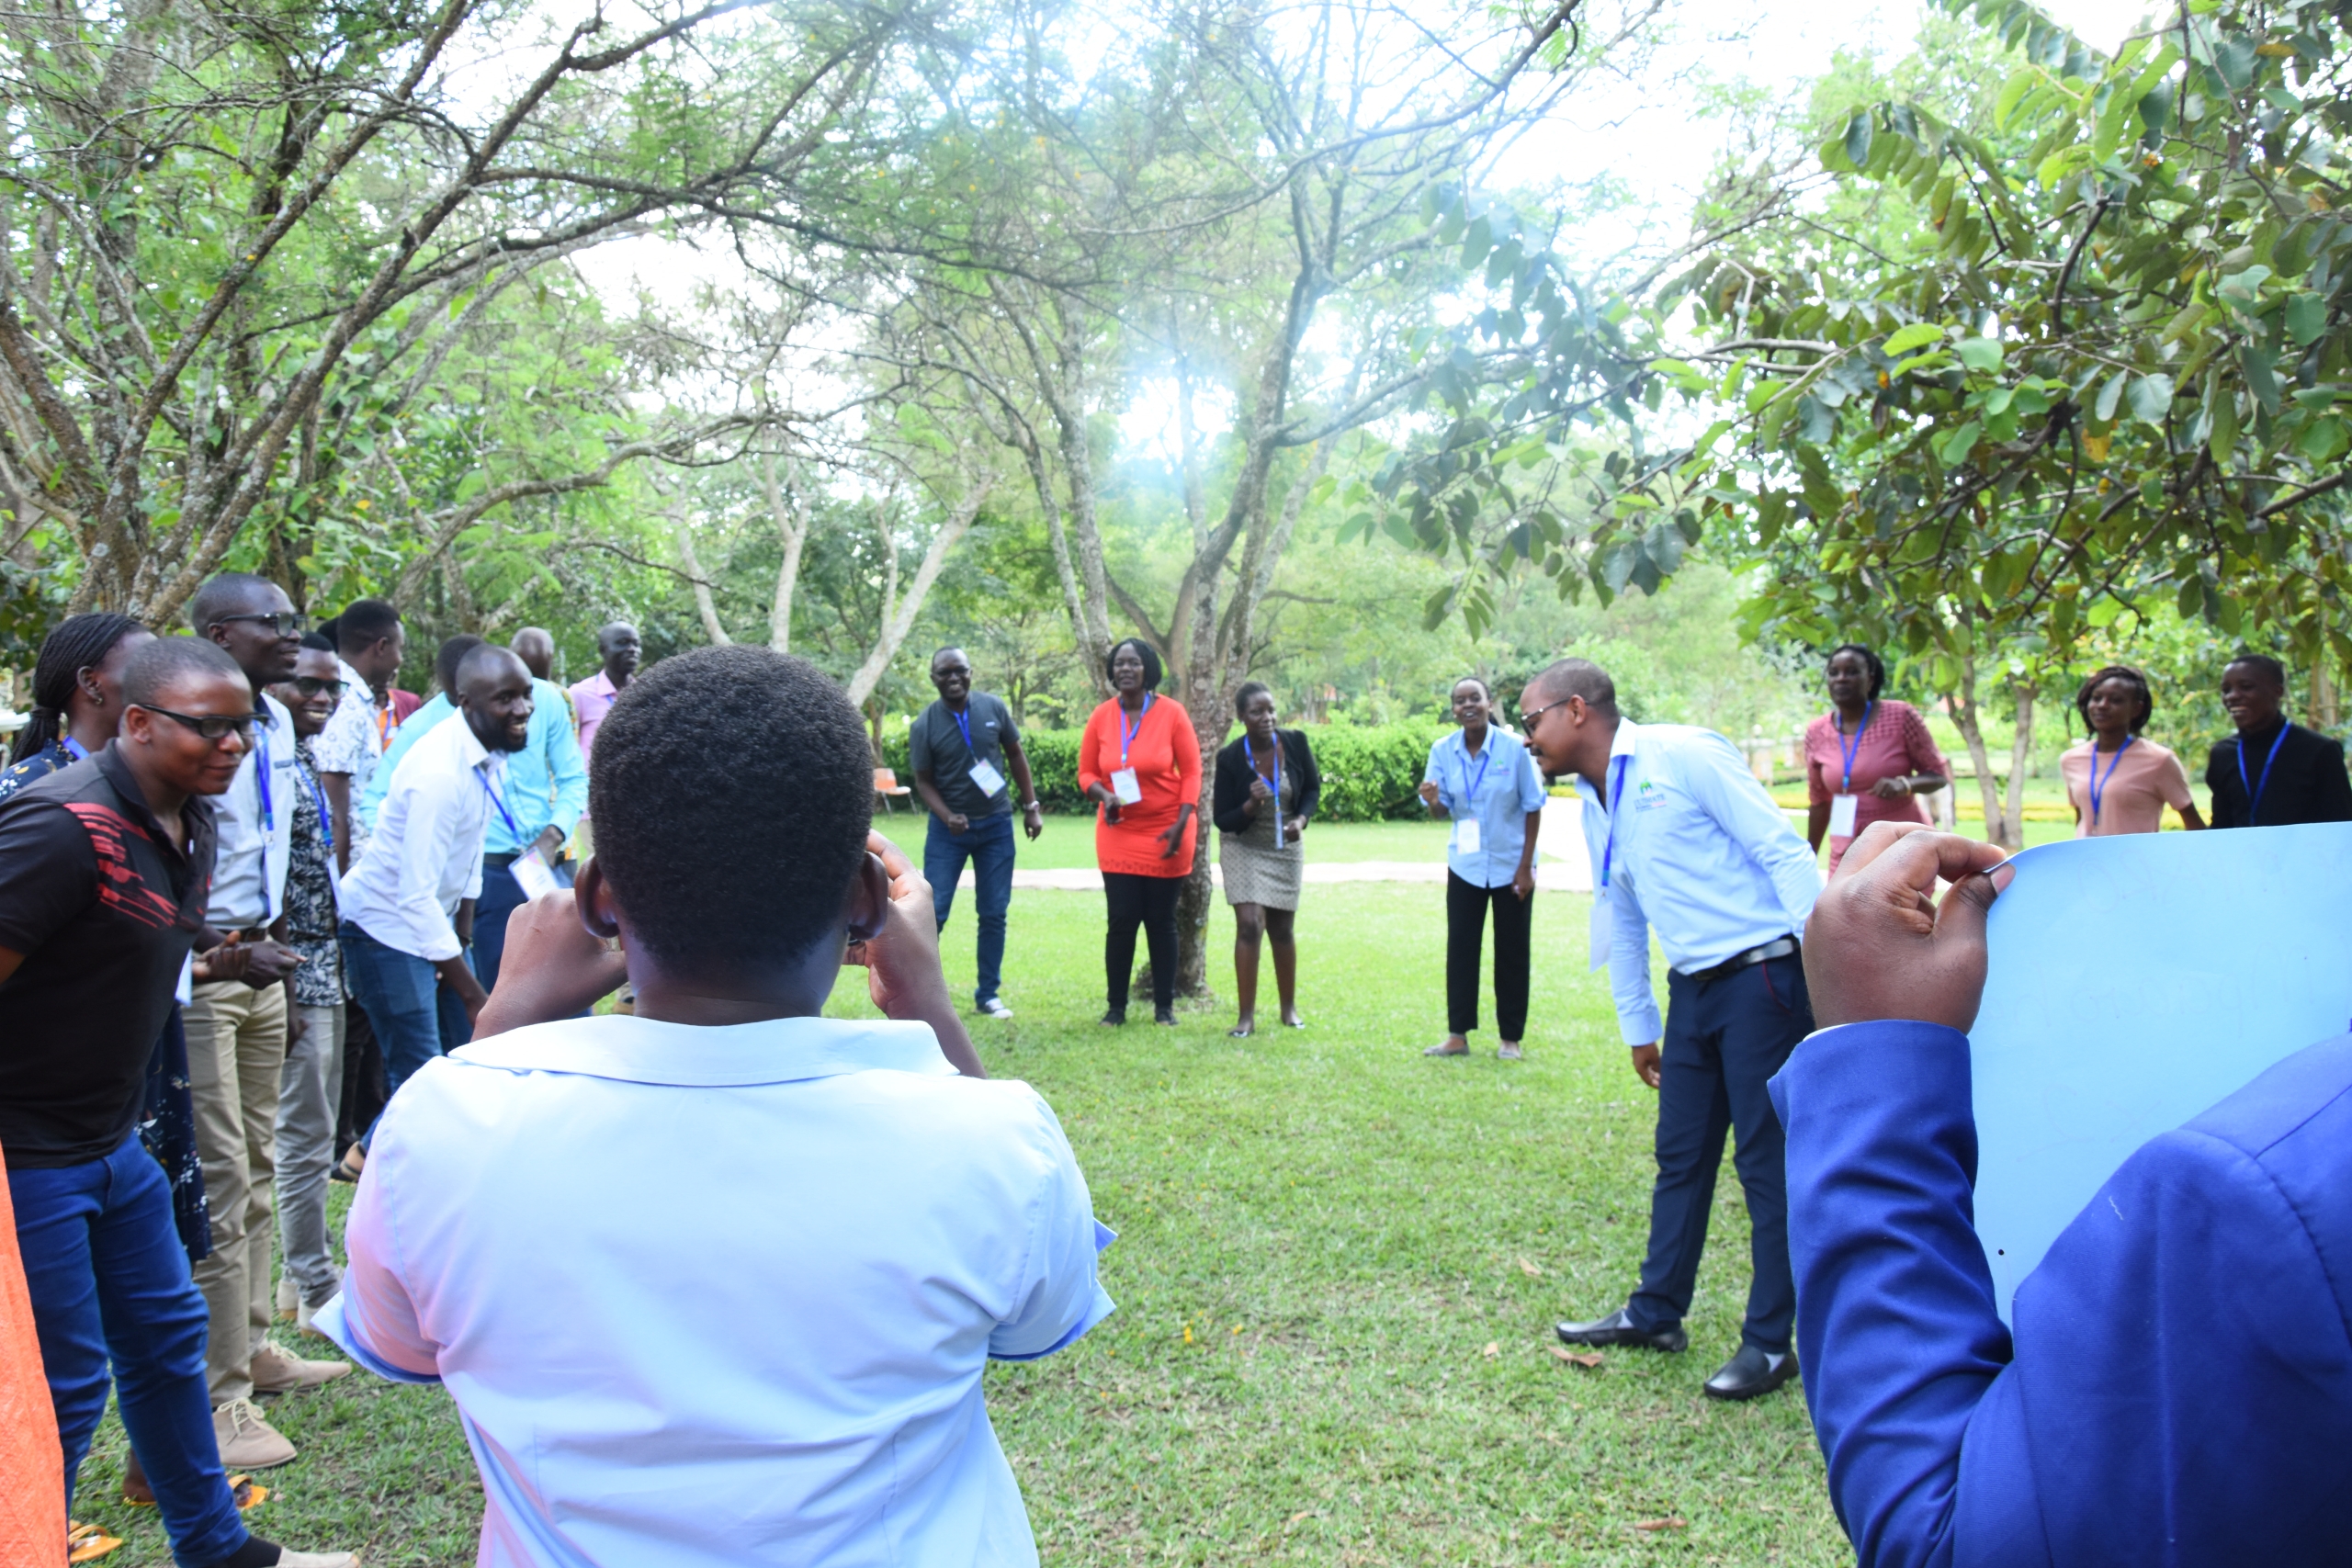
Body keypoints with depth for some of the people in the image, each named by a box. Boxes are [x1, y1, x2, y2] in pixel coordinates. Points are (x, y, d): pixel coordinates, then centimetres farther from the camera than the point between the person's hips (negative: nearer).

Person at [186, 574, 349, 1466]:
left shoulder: (277, 722, 10)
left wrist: (276, 933, 14)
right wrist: (231, 950, -20)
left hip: (260, 964, 9)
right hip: (196, 973, -9)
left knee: (257, 1168, 17)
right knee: (217, 1183, -5)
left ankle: (252, 1348, 31)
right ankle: (220, 1401, 4)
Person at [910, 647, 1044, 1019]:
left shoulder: (994, 708, -5)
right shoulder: (925, 725, -11)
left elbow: (1016, 756, 7)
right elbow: (924, 781, -5)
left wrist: (1031, 806, 5)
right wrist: (947, 817, -21)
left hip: (997, 825, 2)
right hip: (949, 827, -2)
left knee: (994, 914, 6)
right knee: (933, 912, -5)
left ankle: (988, 994, 16)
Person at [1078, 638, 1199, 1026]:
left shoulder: (1171, 712, -7)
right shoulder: (1101, 717, -2)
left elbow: (1191, 772, -4)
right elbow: (1086, 773, 5)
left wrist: (1181, 823, -13)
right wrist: (1104, 795, -16)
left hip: (1165, 831, -1)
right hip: (1118, 832, 1)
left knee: (1161, 921, 6)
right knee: (1122, 920, -2)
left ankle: (1165, 1006, 16)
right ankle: (1116, 1006, 11)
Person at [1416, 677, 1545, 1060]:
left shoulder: (1514, 748, -15)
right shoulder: (1443, 750, -8)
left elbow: (1533, 809, -8)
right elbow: (1442, 811, -1)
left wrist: (1525, 866, -10)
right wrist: (1432, 800, -26)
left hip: (1511, 866, -2)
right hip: (1465, 866, 3)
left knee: (1512, 951, 5)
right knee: (1460, 947, 4)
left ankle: (1510, 1037, 16)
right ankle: (1457, 1035, 12)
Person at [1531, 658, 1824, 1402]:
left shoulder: (1683, 755, -13)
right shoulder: (1594, 806, 13)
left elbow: (1782, 850, -15)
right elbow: (1619, 915, 22)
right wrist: (1637, 1026, 25)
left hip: (1763, 977, -8)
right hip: (1693, 988, 8)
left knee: (1767, 1162, 0)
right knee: (1680, 1158, 15)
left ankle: (1770, 1342, 11)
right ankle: (1655, 1313, 28)